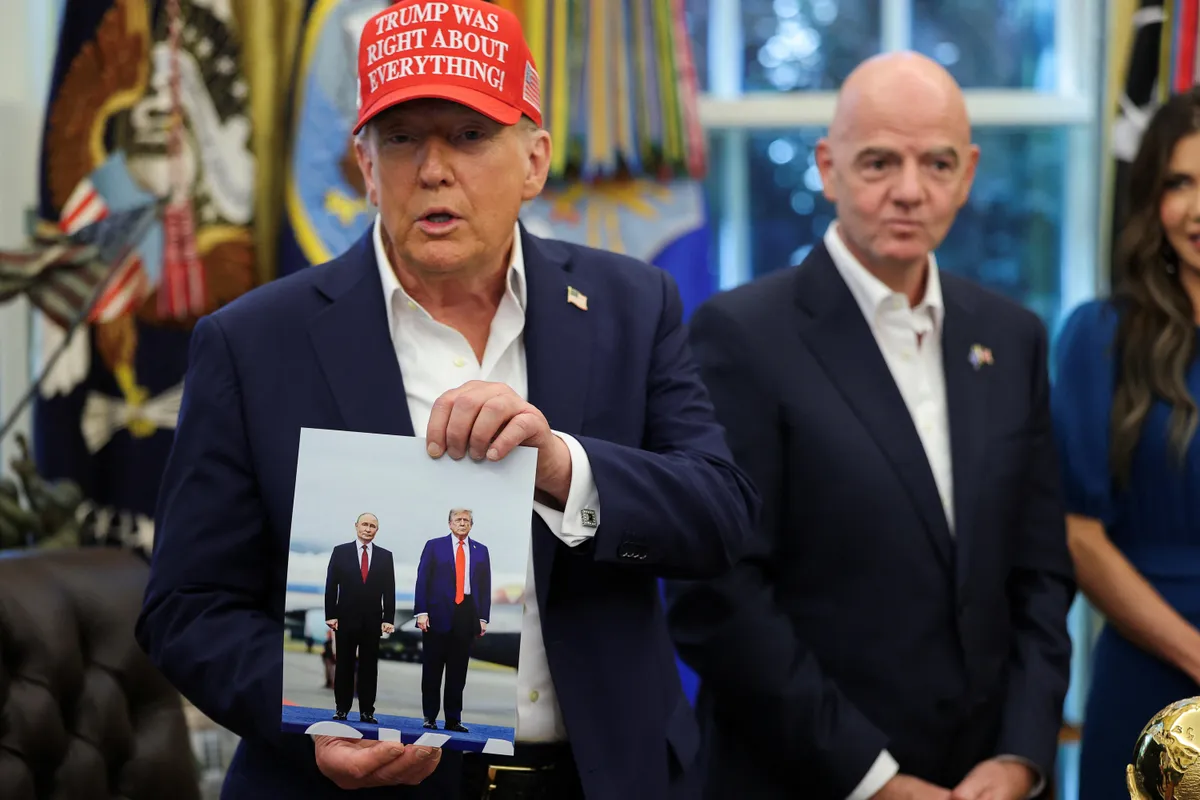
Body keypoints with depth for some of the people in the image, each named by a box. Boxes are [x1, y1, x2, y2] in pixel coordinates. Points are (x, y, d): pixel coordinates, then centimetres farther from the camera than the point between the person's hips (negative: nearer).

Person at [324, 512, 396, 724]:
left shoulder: (385, 556, 7)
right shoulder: (340, 552, 4)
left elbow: (389, 591, 5)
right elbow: (331, 586, 2)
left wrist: (388, 619, -3)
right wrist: (330, 615, -4)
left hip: (372, 621, 1)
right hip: (346, 618, -1)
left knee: (369, 667, 2)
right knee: (344, 665, 4)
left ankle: (367, 711, 4)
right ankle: (341, 709, 8)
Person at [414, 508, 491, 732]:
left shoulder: (480, 551, 11)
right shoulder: (434, 546, 4)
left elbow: (485, 586, 10)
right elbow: (422, 580, 0)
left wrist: (483, 618, 3)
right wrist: (421, 612, -9)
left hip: (466, 614, 2)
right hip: (438, 613, -2)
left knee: (458, 671, 4)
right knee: (432, 669, 2)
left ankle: (453, 719, 8)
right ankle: (429, 717, 9)